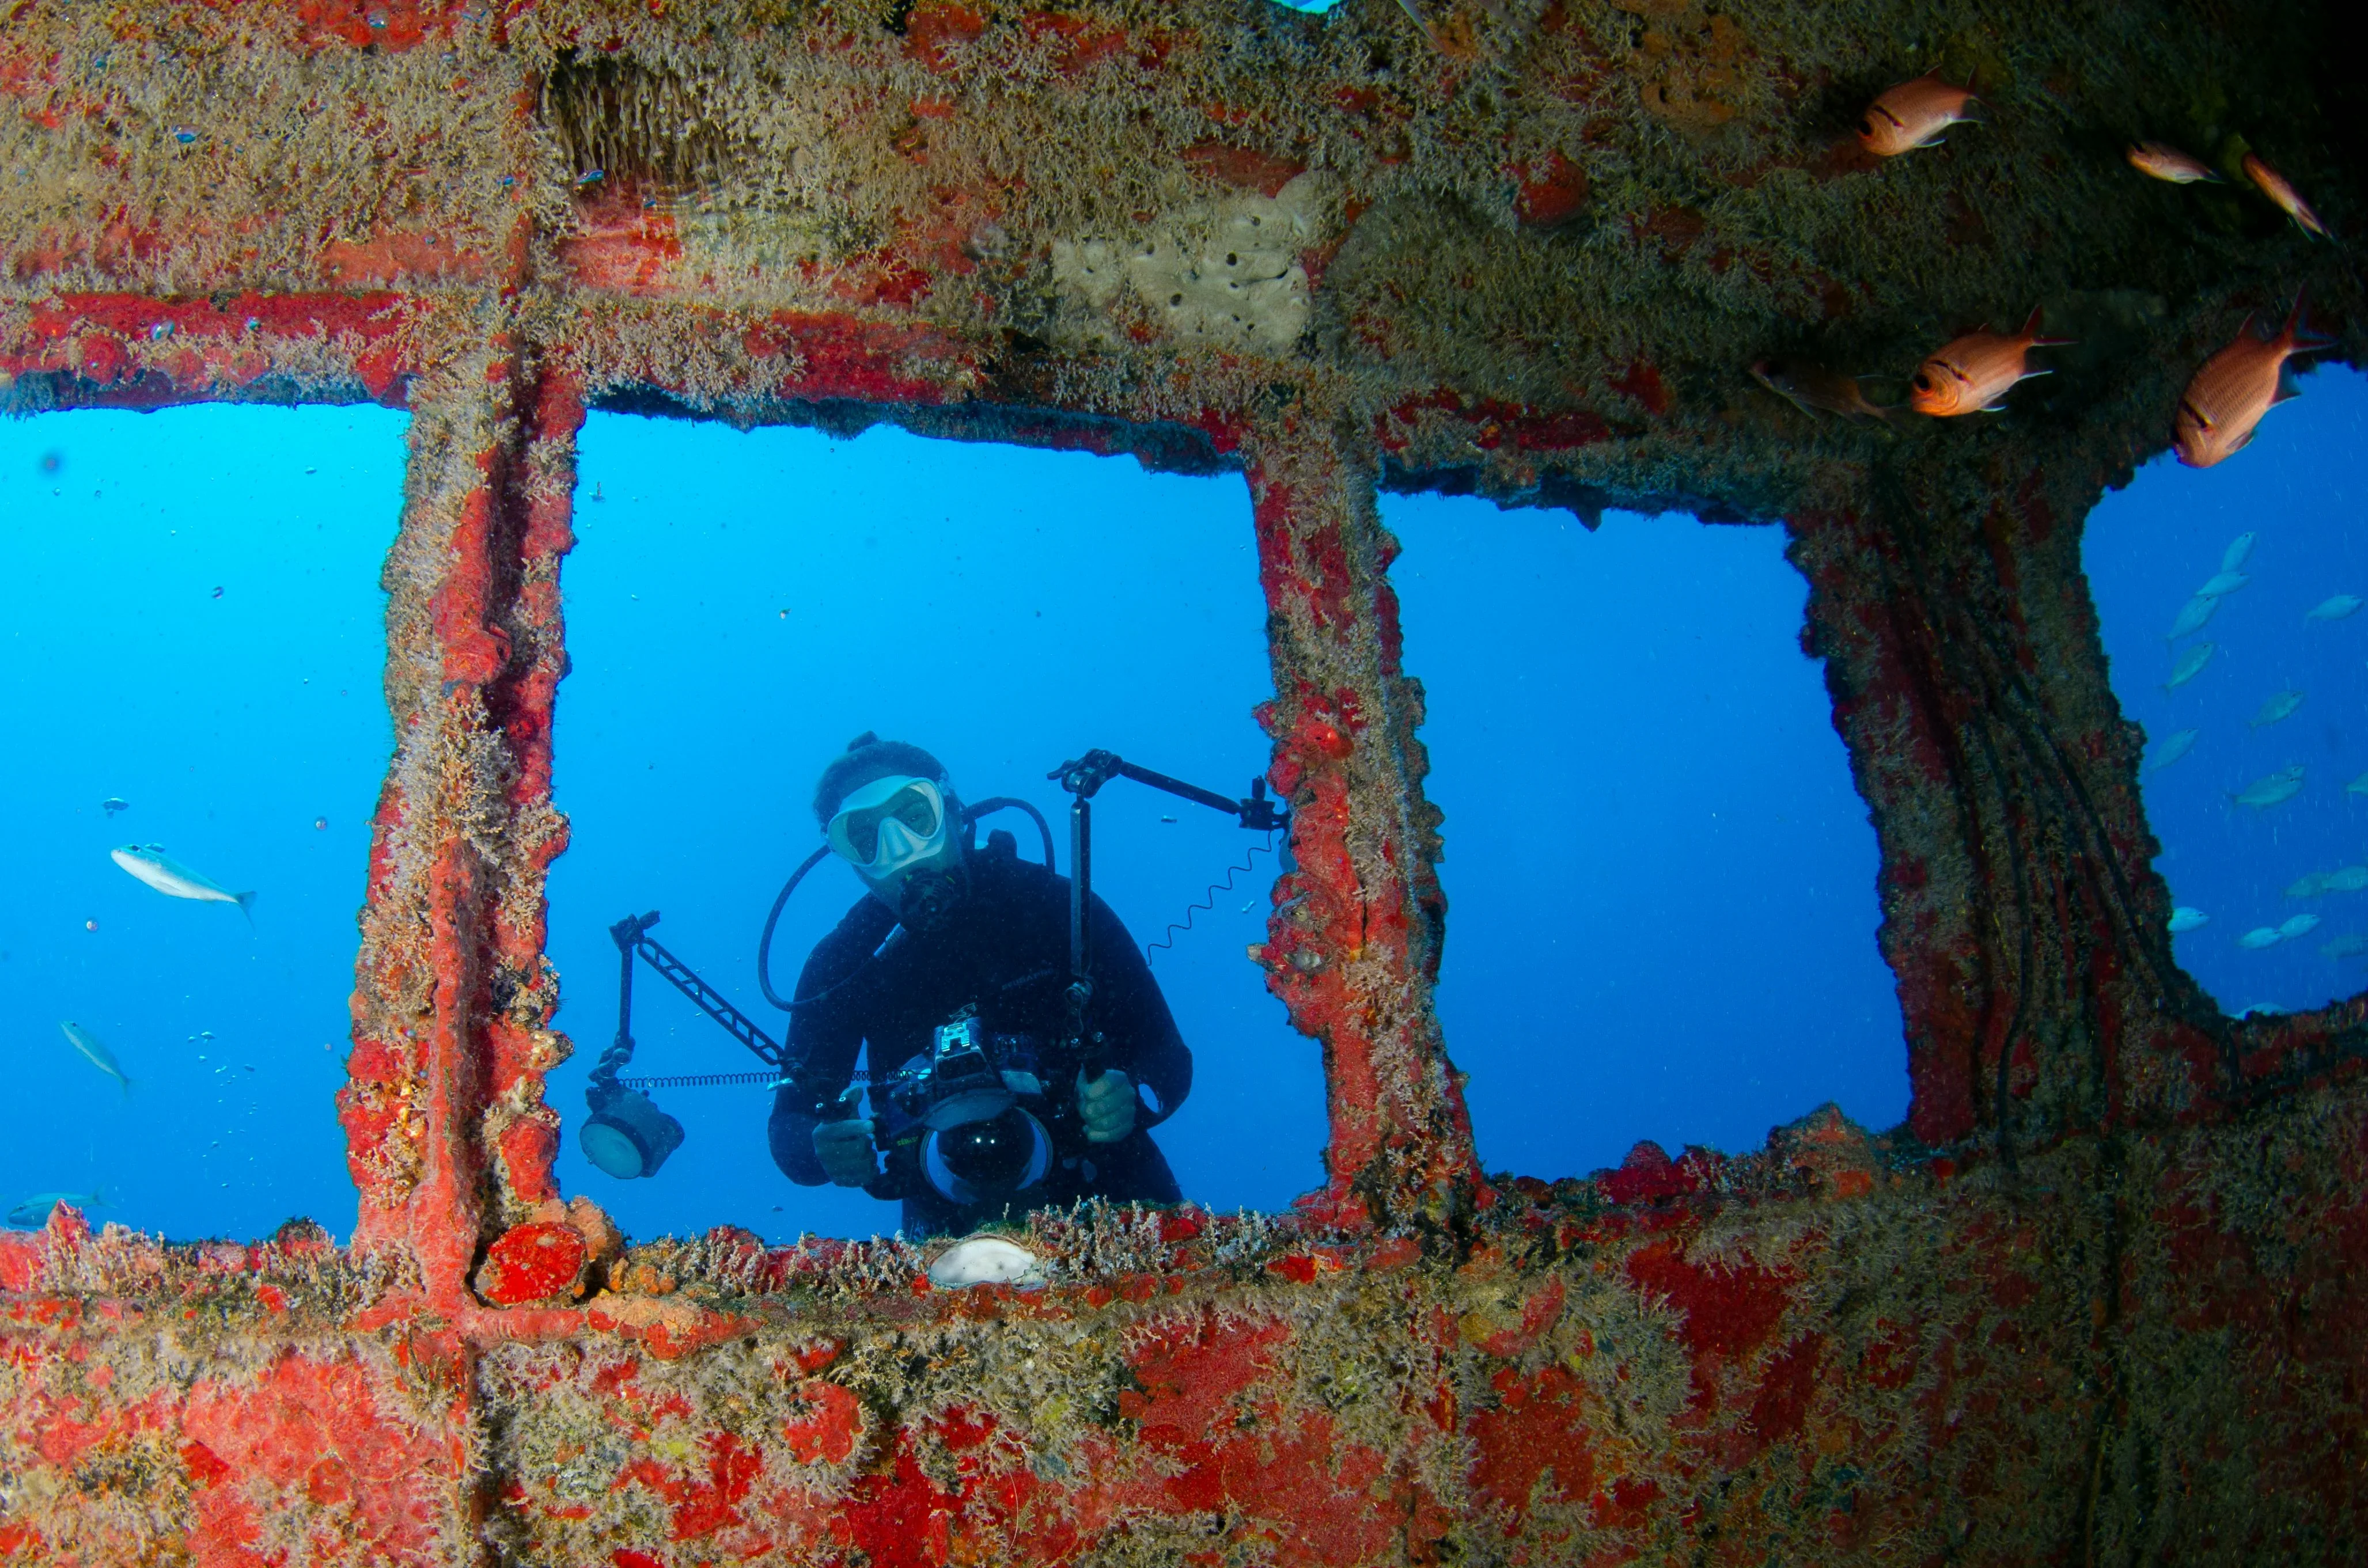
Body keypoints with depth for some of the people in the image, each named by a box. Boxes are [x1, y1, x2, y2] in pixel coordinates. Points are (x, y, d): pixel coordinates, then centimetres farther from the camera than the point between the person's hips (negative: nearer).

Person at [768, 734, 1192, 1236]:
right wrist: (824, 1150, -23)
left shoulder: (1053, 905, -6)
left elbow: (1166, 1054, -4)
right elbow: (789, 1127, 0)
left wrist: (1133, 1099, -27)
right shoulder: (840, 966, -2)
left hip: (1108, 1194, -1)